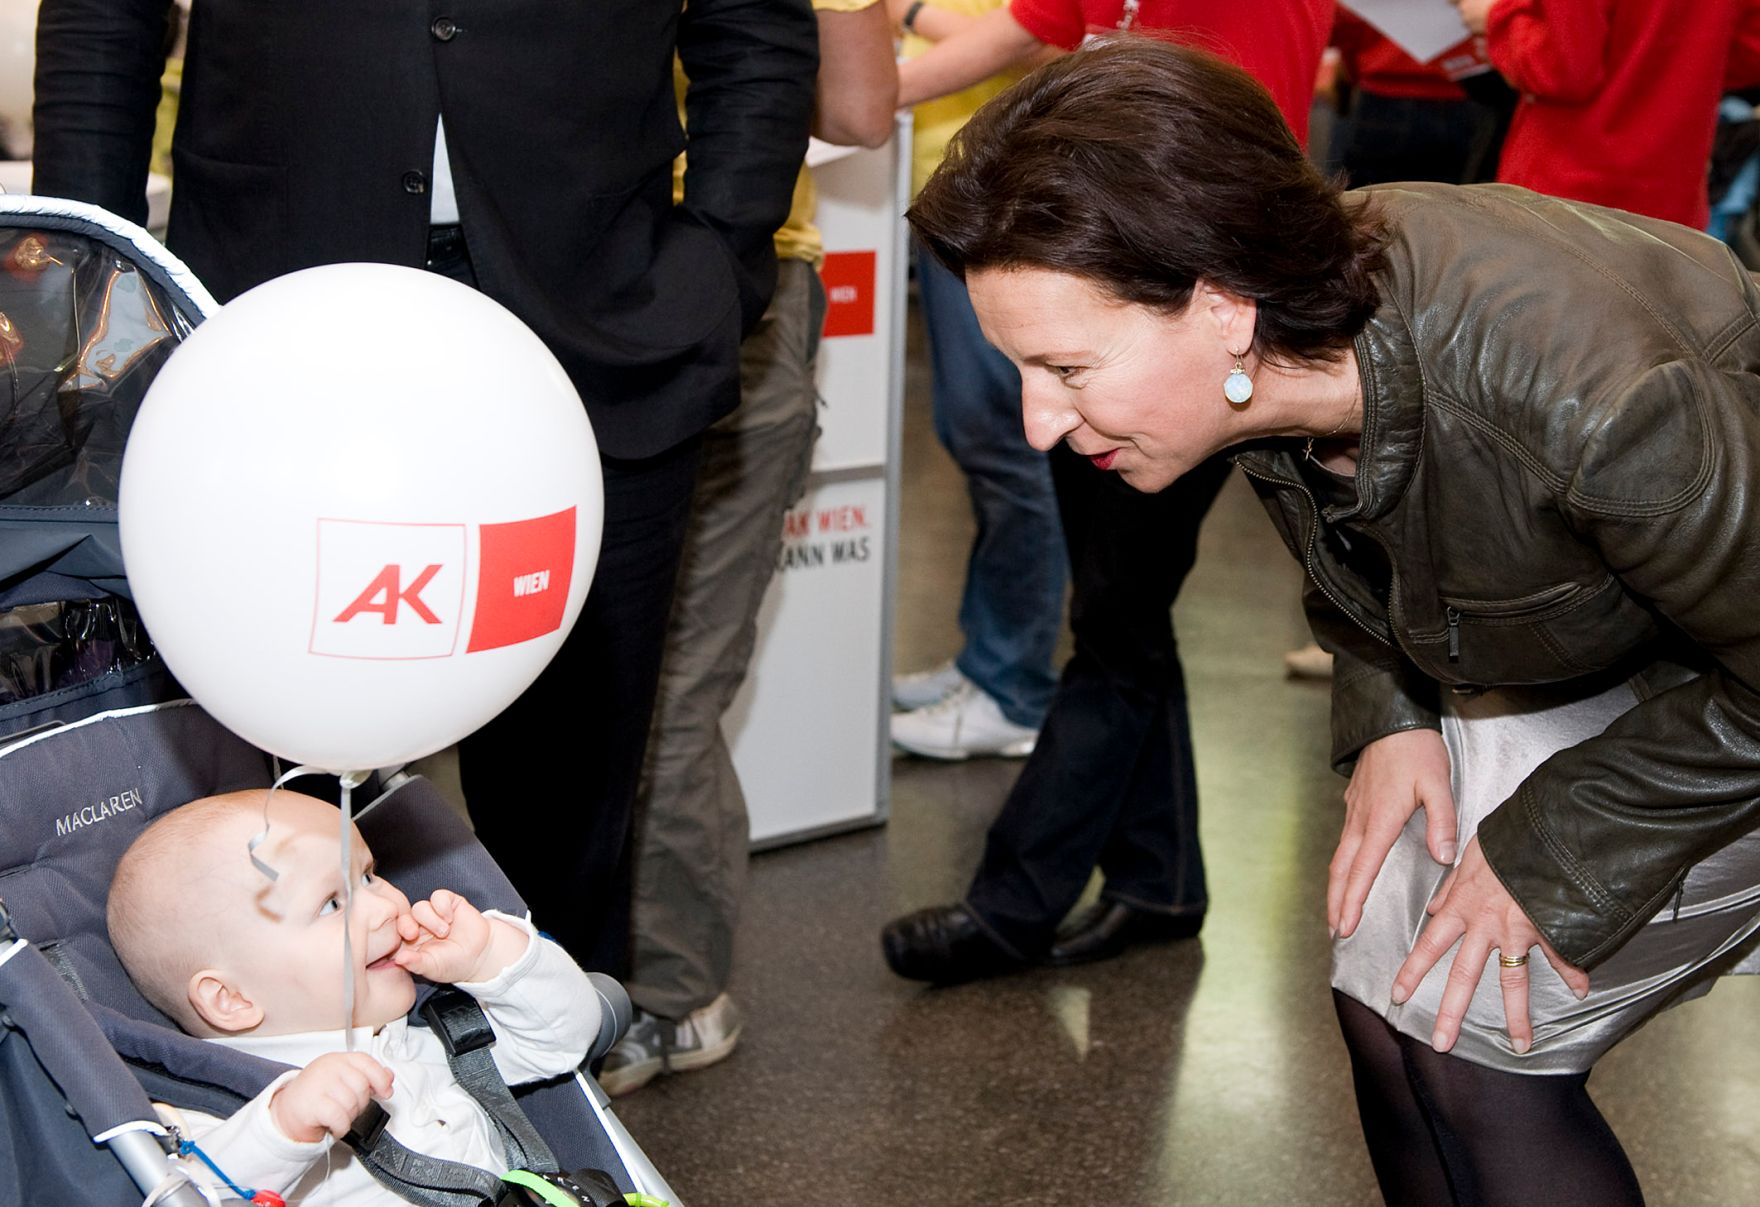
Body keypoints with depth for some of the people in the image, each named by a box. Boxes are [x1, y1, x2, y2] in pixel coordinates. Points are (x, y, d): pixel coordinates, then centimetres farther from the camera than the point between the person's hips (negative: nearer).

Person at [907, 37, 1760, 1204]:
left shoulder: (1581, 395, -43)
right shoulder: (1300, 331, -18)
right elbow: (1348, 559, 6)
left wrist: (1550, 852, -20)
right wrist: (1388, 716, -8)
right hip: (1549, 658, 7)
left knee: (1467, 1042, -12)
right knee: (1388, 996, 4)